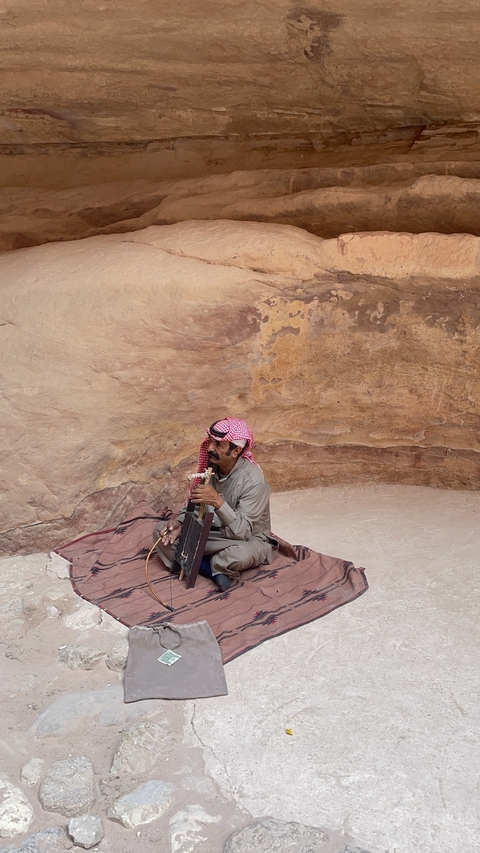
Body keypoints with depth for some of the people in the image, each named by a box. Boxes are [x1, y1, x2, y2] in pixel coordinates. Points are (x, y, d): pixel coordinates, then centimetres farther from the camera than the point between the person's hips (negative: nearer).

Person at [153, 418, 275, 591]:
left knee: (241, 555, -41)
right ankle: (216, 569, -17)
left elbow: (241, 532, -31)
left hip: (249, 540, -6)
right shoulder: (210, 466, -9)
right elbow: (195, 503, 3)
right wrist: (180, 523, -17)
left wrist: (218, 502, -43)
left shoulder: (253, 480, -28)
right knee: (161, 530, -8)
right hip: (214, 533, 6)